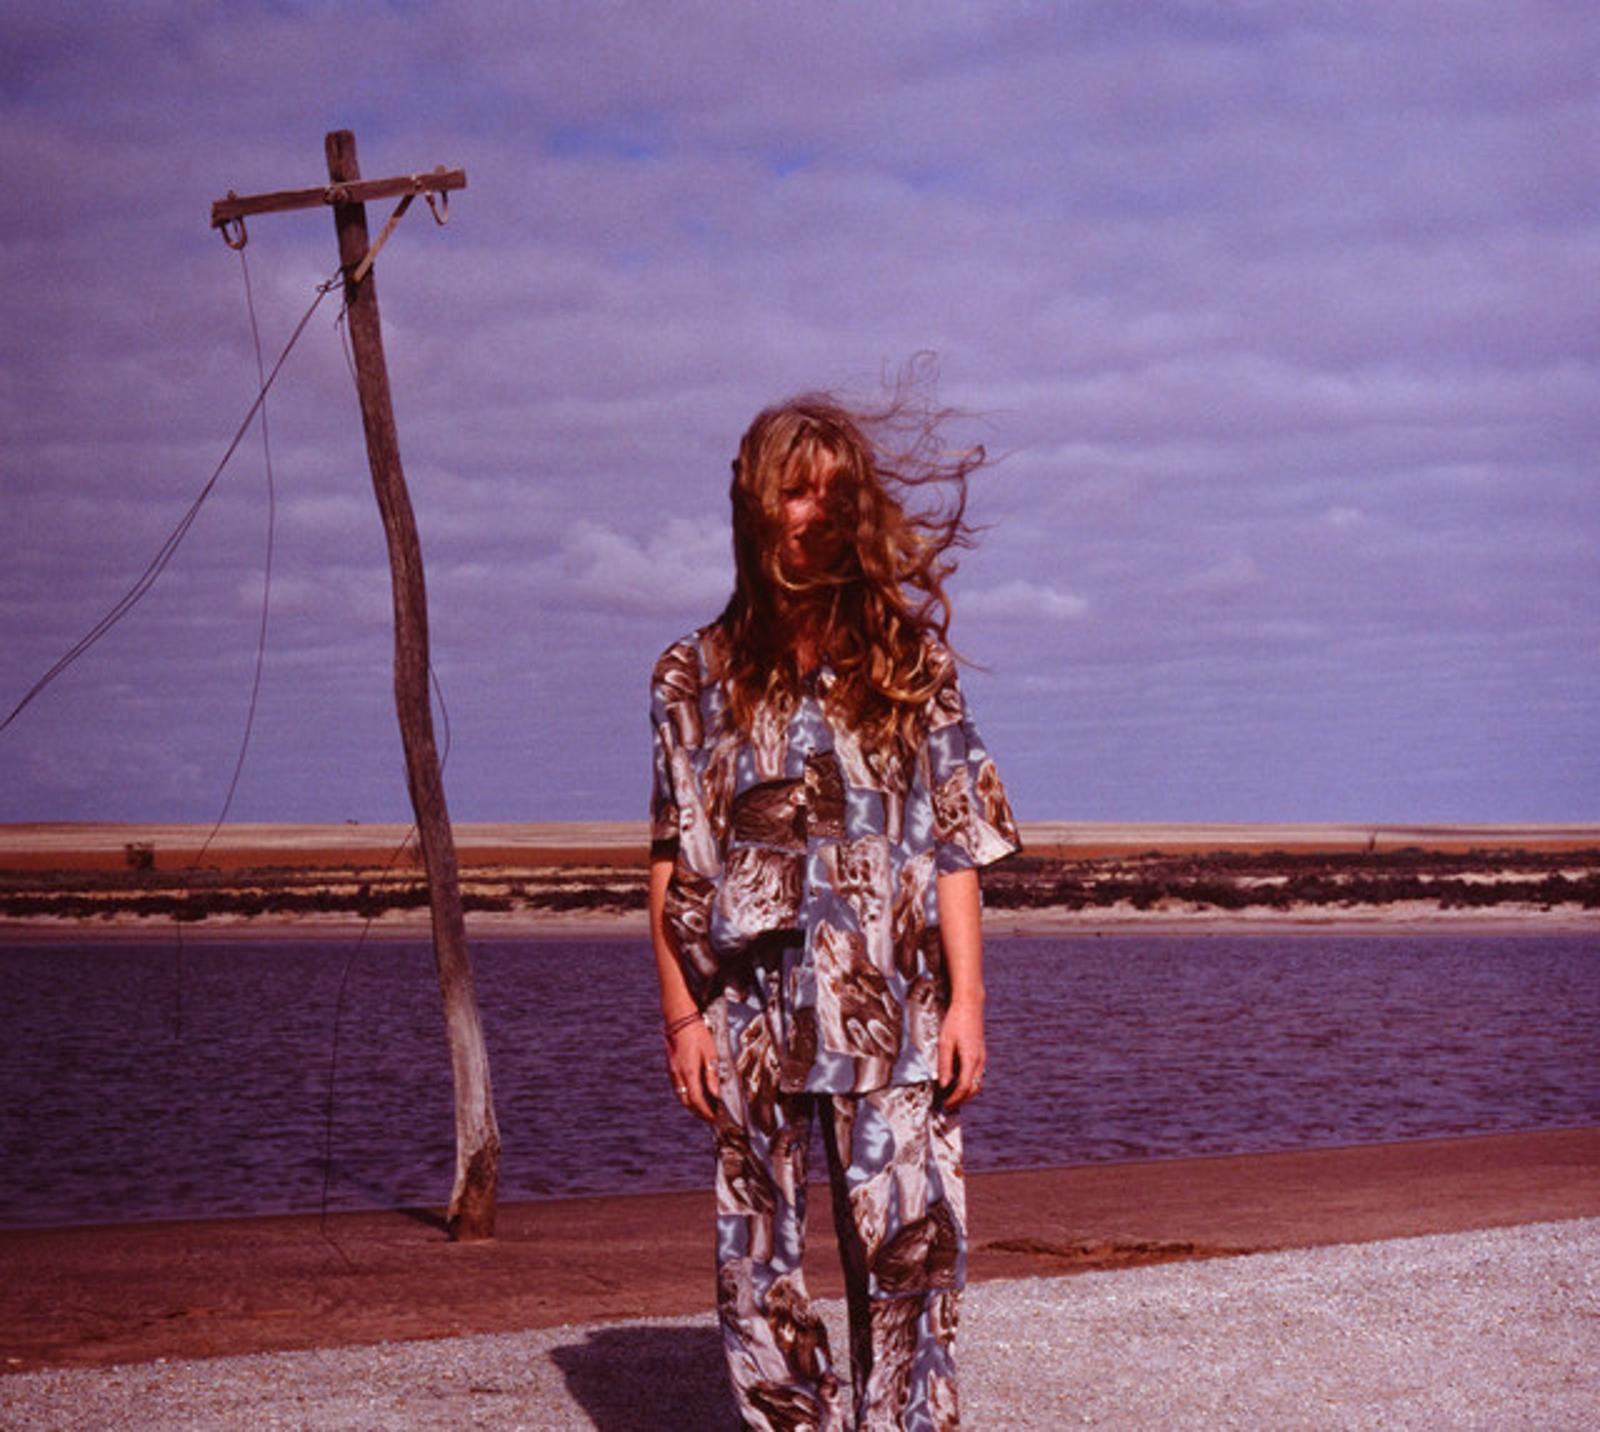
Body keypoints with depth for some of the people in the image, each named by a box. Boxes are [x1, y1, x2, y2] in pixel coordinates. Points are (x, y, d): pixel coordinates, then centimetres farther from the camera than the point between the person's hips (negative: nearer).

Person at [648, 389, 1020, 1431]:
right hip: (751, 1016, 1)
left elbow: (956, 847, 5)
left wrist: (966, 1002, -2)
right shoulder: (699, 675, 7)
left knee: (909, 1247, -6)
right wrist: (682, 1016, 0)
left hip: (891, 1015, -1)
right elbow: (674, 862, 6)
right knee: (760, 1266, 4)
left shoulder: (910, 662, 6)